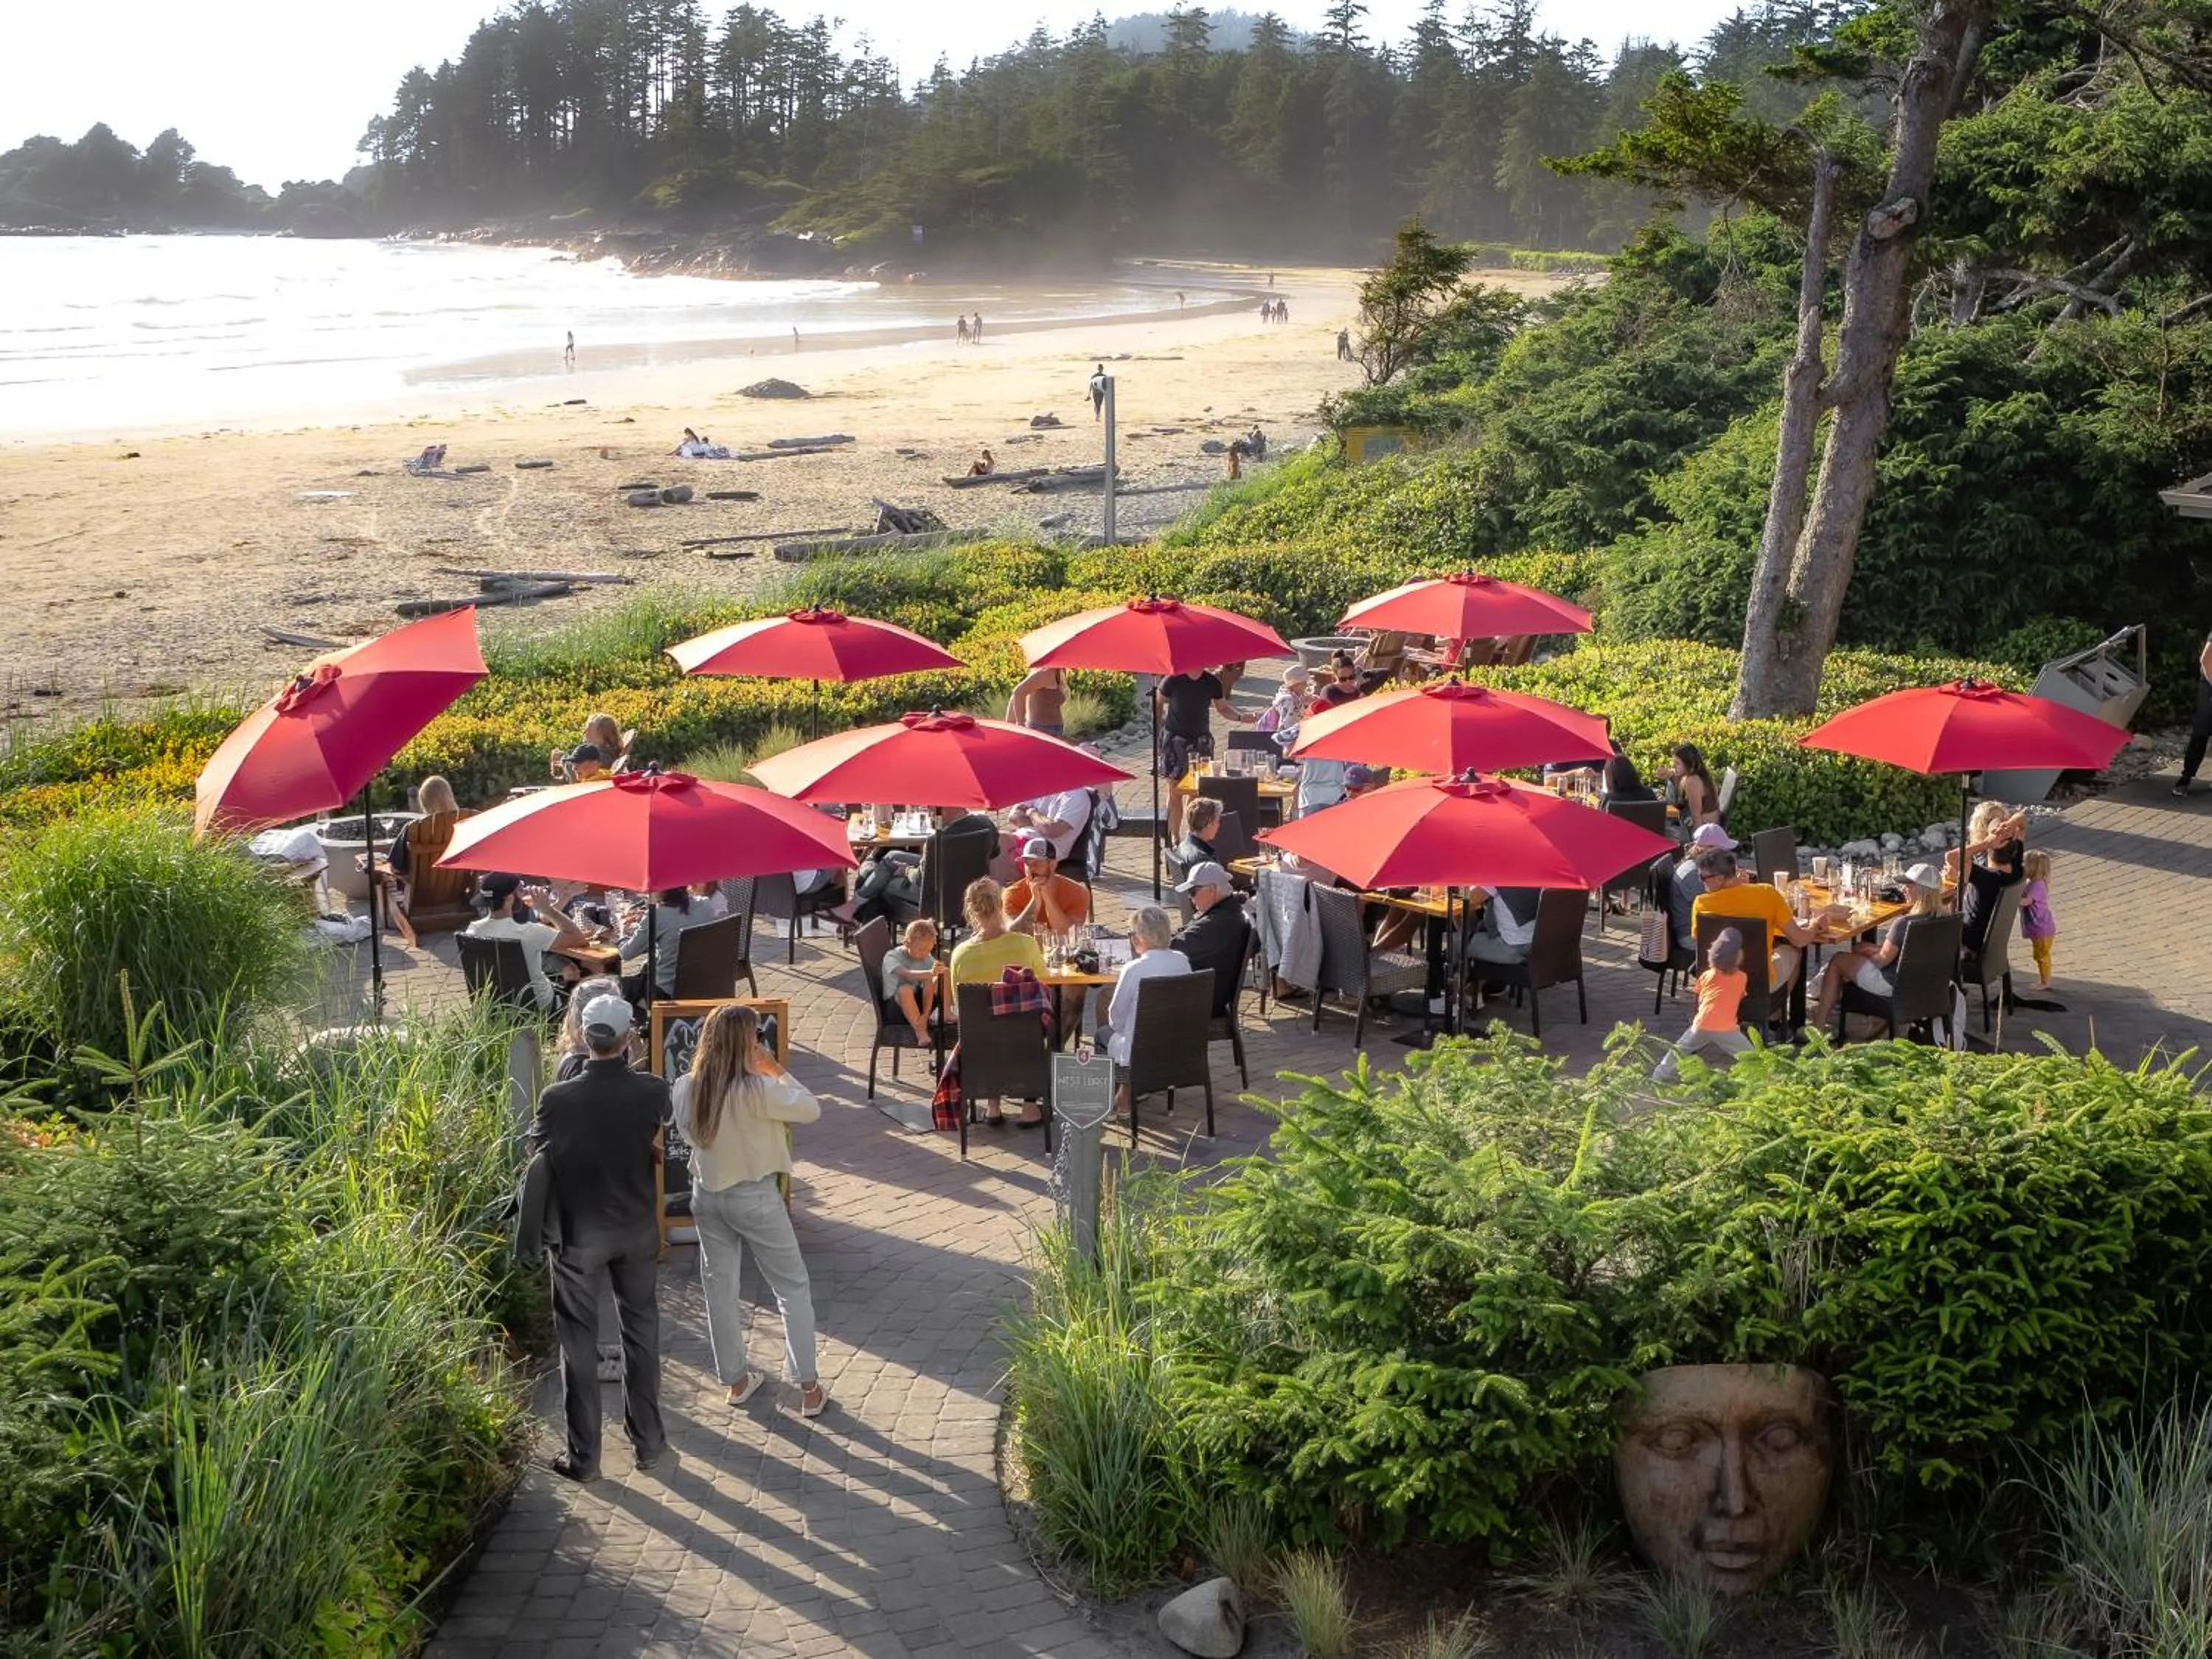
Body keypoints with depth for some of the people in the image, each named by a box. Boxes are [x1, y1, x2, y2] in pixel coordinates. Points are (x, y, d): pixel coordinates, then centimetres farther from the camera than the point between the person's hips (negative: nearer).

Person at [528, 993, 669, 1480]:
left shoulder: (558, 1099, -21)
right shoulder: (651, 1092, -15)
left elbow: (534, 1148, -2)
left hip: (579, 1234, -2)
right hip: (637, 1229, 2)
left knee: (579, 1342, 10)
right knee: (641, 1331, 18)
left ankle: (583, 1456, 17)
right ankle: (648, 1440, 26)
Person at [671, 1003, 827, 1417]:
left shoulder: (685, 1088, -10)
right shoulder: (756, 1091, -26)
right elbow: (811, 1109, -16)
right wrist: (778, 1071, -9)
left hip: (707, 1194, 5)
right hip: (755, 1197, -5)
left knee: (720, 1289, 18)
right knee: (793, 1289, 10)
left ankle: (735, 1381, 30)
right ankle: (808, 1387, 12)